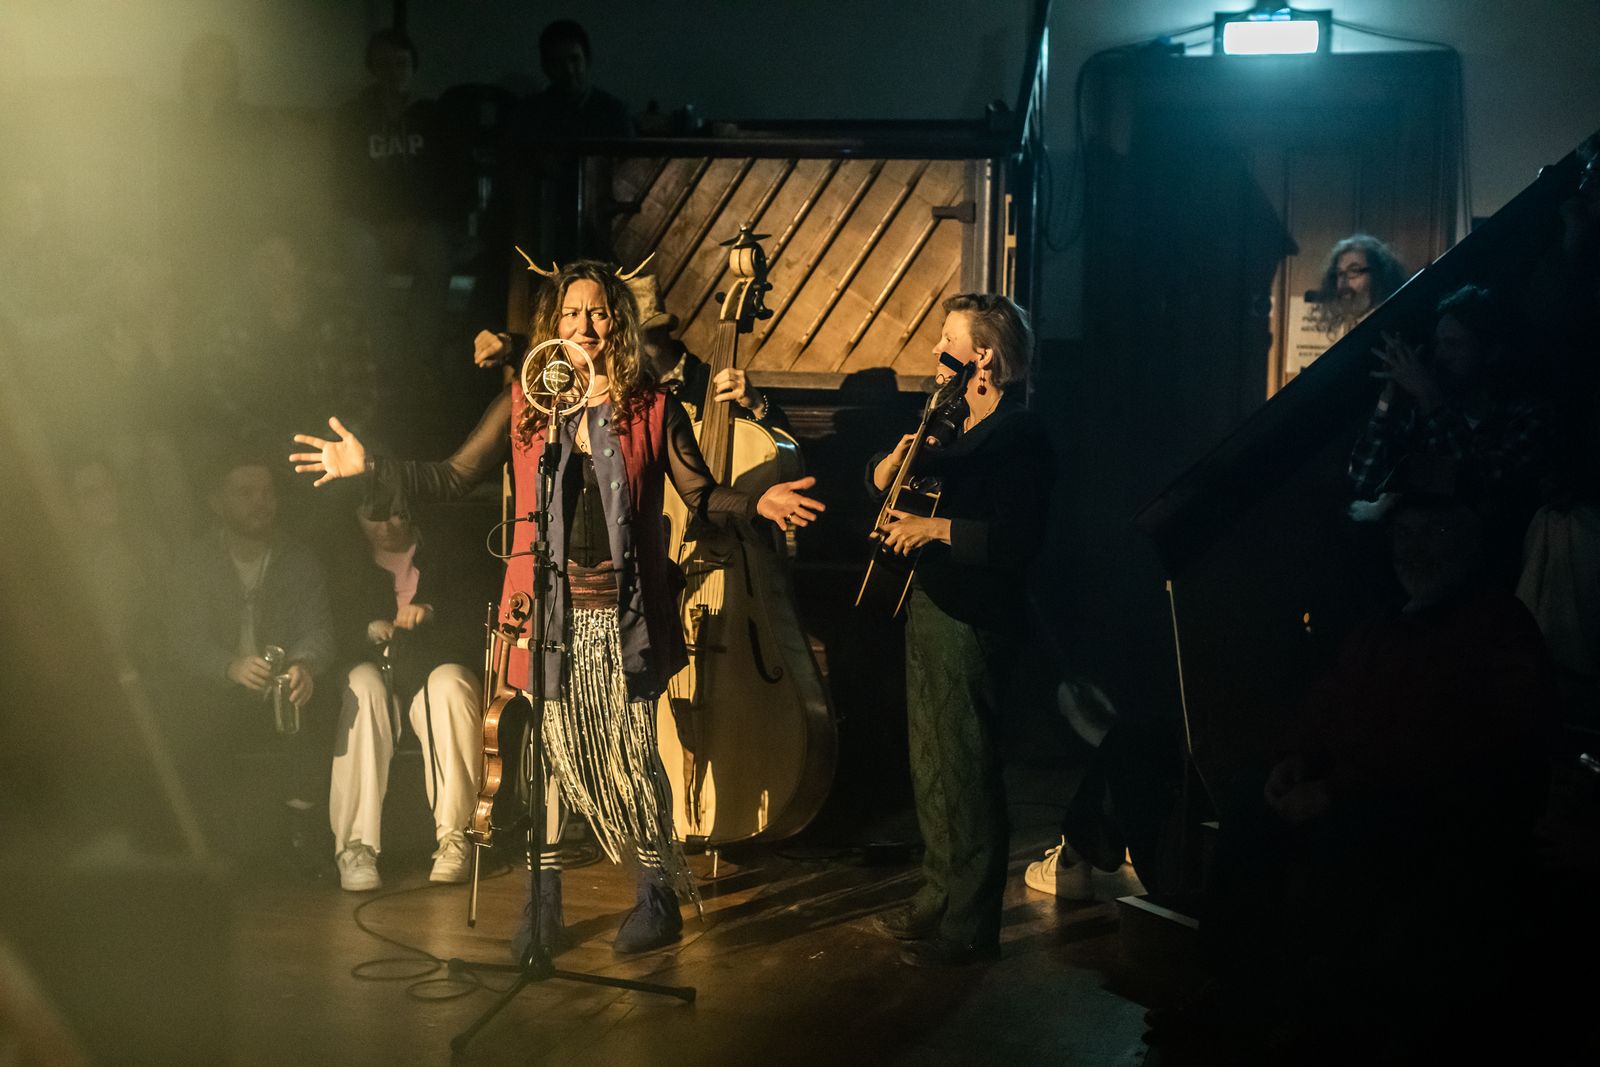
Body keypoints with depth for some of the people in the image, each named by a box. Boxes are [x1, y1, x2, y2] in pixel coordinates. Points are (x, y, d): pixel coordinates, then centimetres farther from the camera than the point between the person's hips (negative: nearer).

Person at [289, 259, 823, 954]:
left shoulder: (651, 406, 4)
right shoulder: (523, 405, 7)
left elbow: (701, 494, 3)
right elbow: (451, 479, 8)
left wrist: (758, 504, -15)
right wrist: (368, 466, 1)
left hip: (621, 614, -1)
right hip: (546, 610, 2)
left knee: (631, 757, 0)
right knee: (547, 752, 4)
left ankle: (658, 898, 14)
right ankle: (543, 901, 16)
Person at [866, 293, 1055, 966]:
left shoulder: (1019, 438, -15)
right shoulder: (954, 426, 14)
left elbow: (1016, 538, -25)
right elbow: (878, 485, 19)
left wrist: (935, 528, -18)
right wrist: (898, 459, -2)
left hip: (973, 621, -10)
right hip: (930, 609, 10)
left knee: (963, 771, -5)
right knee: (931, 765, 18)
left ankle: (968, 925, 4)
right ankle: (938, 898, 30)